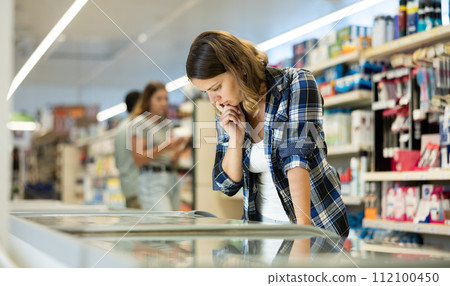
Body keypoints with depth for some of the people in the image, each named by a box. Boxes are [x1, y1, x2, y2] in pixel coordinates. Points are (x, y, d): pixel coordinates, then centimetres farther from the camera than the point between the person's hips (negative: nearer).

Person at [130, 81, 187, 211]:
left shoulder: (167, 123, 19)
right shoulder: (139, 122, -2)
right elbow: (138, 160, -10)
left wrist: (177, 150, -2)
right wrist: (163, 148, -19)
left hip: (172, 180, 7)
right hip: (152, 180, -7)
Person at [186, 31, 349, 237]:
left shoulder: (297, 85, -13)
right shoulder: (226, 112, 1)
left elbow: (298, 159, -24)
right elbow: (228, 185, 3)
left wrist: (303, 229, -32)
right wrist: (236, 138, -12)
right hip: (261, 223, 5)